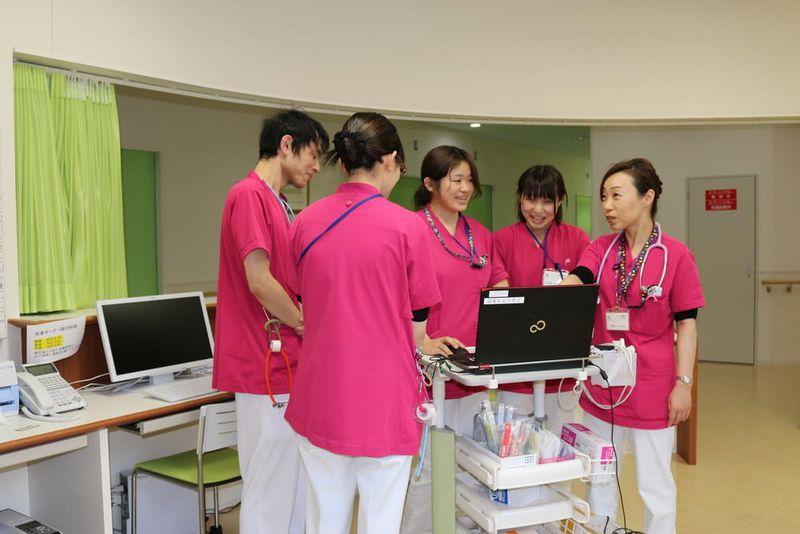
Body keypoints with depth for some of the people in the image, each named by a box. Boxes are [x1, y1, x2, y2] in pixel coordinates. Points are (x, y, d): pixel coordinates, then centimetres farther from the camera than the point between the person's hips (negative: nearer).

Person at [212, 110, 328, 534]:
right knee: (270, 488, 2)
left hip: (288, 364, 10)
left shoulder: (277, 204, 16)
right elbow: (260, 281, -21)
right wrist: (307, 325, -8)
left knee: (297, 484, 18)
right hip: (267, 367, -10)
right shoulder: (249, 195, -14)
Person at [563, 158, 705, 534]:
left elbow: (686, 324, -6)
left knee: (654, 485, 10)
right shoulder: (600, 249, 1)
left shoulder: (676, 255, -9)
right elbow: (571, 284, -17)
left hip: (652, 387, -3)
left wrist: (683, 383, -10)